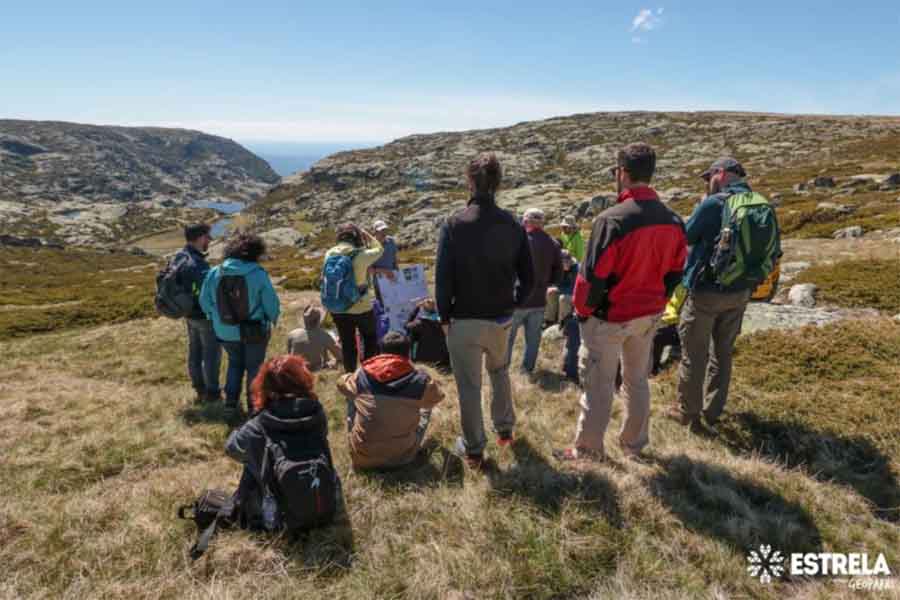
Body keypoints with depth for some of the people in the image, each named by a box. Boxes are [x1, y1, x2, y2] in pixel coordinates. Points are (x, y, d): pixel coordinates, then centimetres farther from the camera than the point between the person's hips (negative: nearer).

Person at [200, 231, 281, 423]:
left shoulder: (214, 273, -7)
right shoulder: (258, 274, -19)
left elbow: (204, 302, 1)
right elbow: (272, 304, -13)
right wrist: (273, 319, 8)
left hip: (225, 332, 4)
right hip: (254, 331, -3)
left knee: (234, 364, 26)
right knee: (254, 367, 17)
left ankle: (231, 405, 26)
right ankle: (254, 408, 26)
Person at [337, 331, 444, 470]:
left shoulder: (361, 376, -8)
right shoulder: (421, 381, -12)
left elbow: (342, 384, 16)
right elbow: (436, 397, 12)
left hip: (362, 456, 1)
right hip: (402, 457, 0)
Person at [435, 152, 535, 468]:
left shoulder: (454, 225, -15)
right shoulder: (513, 225, -5)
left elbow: (443, 278, -14)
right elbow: (528, 278, -2)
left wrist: (444, 317, -2)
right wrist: (512, 305, 11)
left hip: (464, 321, -4)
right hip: (501, 320, 4)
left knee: (469, 387, 9)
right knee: (500, 371, 29)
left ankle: (473, 450, 22)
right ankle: (504, 428, 40)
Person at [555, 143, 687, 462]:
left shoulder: (612, 219, -23)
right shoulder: (673, 220, -1)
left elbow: (592, 275, -20)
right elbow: (675, 271, 7)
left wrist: (582, 310, -5)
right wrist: (656, 302, 18)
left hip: (609, 316, -6)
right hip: (649, 315, 6)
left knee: (598, 385, 7)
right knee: (637, 380, 20)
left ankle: (588, 450, 20)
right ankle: (634, 445, 33)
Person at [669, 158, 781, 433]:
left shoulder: (713, 204, -15)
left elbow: (686, 236, -4)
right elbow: (774, 251, 10)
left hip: (706, 290, -6)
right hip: (739, 293, 6)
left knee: (694, 354, 6)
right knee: (723, 353, 16)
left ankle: (688, 413, 16)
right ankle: (711, 414, 24)